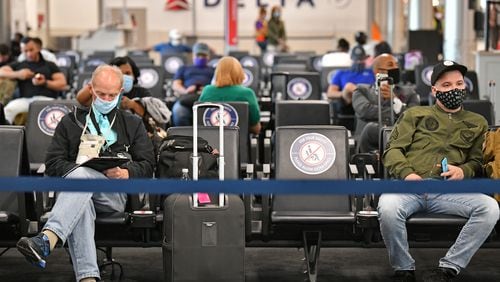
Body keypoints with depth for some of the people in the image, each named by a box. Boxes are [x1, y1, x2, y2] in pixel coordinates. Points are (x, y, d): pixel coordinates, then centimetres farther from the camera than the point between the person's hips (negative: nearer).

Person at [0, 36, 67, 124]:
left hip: (46, 98, -2)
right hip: (25, 99, 2)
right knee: (9, 109, -31)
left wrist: (45, 83, -6)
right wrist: (17, 74, -1)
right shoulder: (18, 65, 28)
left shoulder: (49, 65, 22)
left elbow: (62, 84, 11)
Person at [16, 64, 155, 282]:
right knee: (80, 195, -40)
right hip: (73, 184, 1)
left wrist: (126, 173, -8)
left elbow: (147, 165, 15)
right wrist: (77, 169, -7)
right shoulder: (71, 122, 25)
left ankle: (46, 240, -58)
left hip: (115, 193, 0)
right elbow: (52, 163, 15)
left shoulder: (133, 125, 25)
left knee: (81, 175, -37)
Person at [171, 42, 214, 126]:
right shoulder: (184, 68, 36)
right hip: (188, 96, 1)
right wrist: (185, 91, -6)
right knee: (178, 110, -38)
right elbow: (175, 85, 20)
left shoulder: (214, 70, 34)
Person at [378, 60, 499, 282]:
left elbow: (478, 161, 20)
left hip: (449, 190, 1)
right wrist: (406, 173, -9)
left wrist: (464, 171, -5)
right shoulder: (415, 114, 22)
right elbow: (393, 149, 12)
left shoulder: (477, 123, 27)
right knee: (388, 207, -37)